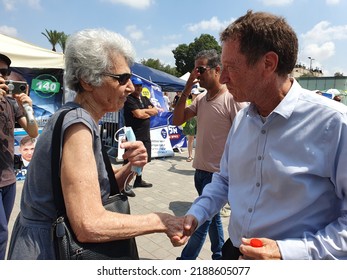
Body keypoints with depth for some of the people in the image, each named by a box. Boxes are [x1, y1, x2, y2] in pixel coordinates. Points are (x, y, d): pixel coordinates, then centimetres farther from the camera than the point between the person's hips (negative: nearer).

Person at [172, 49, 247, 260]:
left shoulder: (232, 98, -15)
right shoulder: (201, 99, 7)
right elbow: (177, 121, 3)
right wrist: (187, 90, -4)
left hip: (219, 173, -7)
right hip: (200, 170, 8)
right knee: (212, 215, 19)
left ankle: (186, 260, 20)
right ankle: (219, 256, 37)